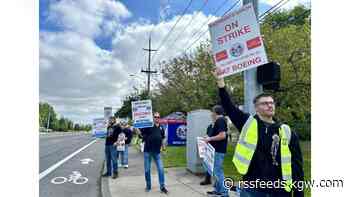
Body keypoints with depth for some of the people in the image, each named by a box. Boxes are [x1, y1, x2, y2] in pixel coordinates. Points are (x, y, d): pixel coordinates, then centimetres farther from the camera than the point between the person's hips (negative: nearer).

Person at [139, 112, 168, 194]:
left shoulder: (161, 128, 9)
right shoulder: (148, 126, -4)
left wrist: (163, 146, 17)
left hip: (157, 152, 3)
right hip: (147, 151, -3)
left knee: (161, 169, 0)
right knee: (147, 170, 7)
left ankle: (162, 187, 11)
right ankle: (148, 186, 25)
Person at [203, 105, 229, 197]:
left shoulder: (220, 121, -17)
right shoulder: (221, 120, 14)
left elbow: (222, 135, -27)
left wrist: (210, 139, -18)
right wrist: (210, 139, 15)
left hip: (218, 150, -11)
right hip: (218, 149, 11)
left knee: (218, 171, -5)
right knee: (217, 170, 17)